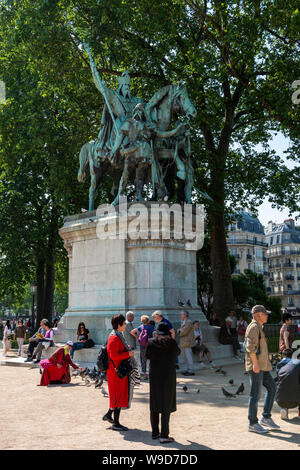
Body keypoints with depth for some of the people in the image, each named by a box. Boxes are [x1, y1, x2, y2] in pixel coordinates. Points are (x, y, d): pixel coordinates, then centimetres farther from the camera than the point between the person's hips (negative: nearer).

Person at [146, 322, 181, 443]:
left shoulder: (151, 342, -8)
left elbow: (147, 356, 6)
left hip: (154, 377, 3)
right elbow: (178, 352, 7)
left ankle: (155, 433, 24)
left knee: (154, 406, 15)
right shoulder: (172, 343, -12)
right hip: (168, 378, -3)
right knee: (166, 407, 4)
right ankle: (164, 435, 4)